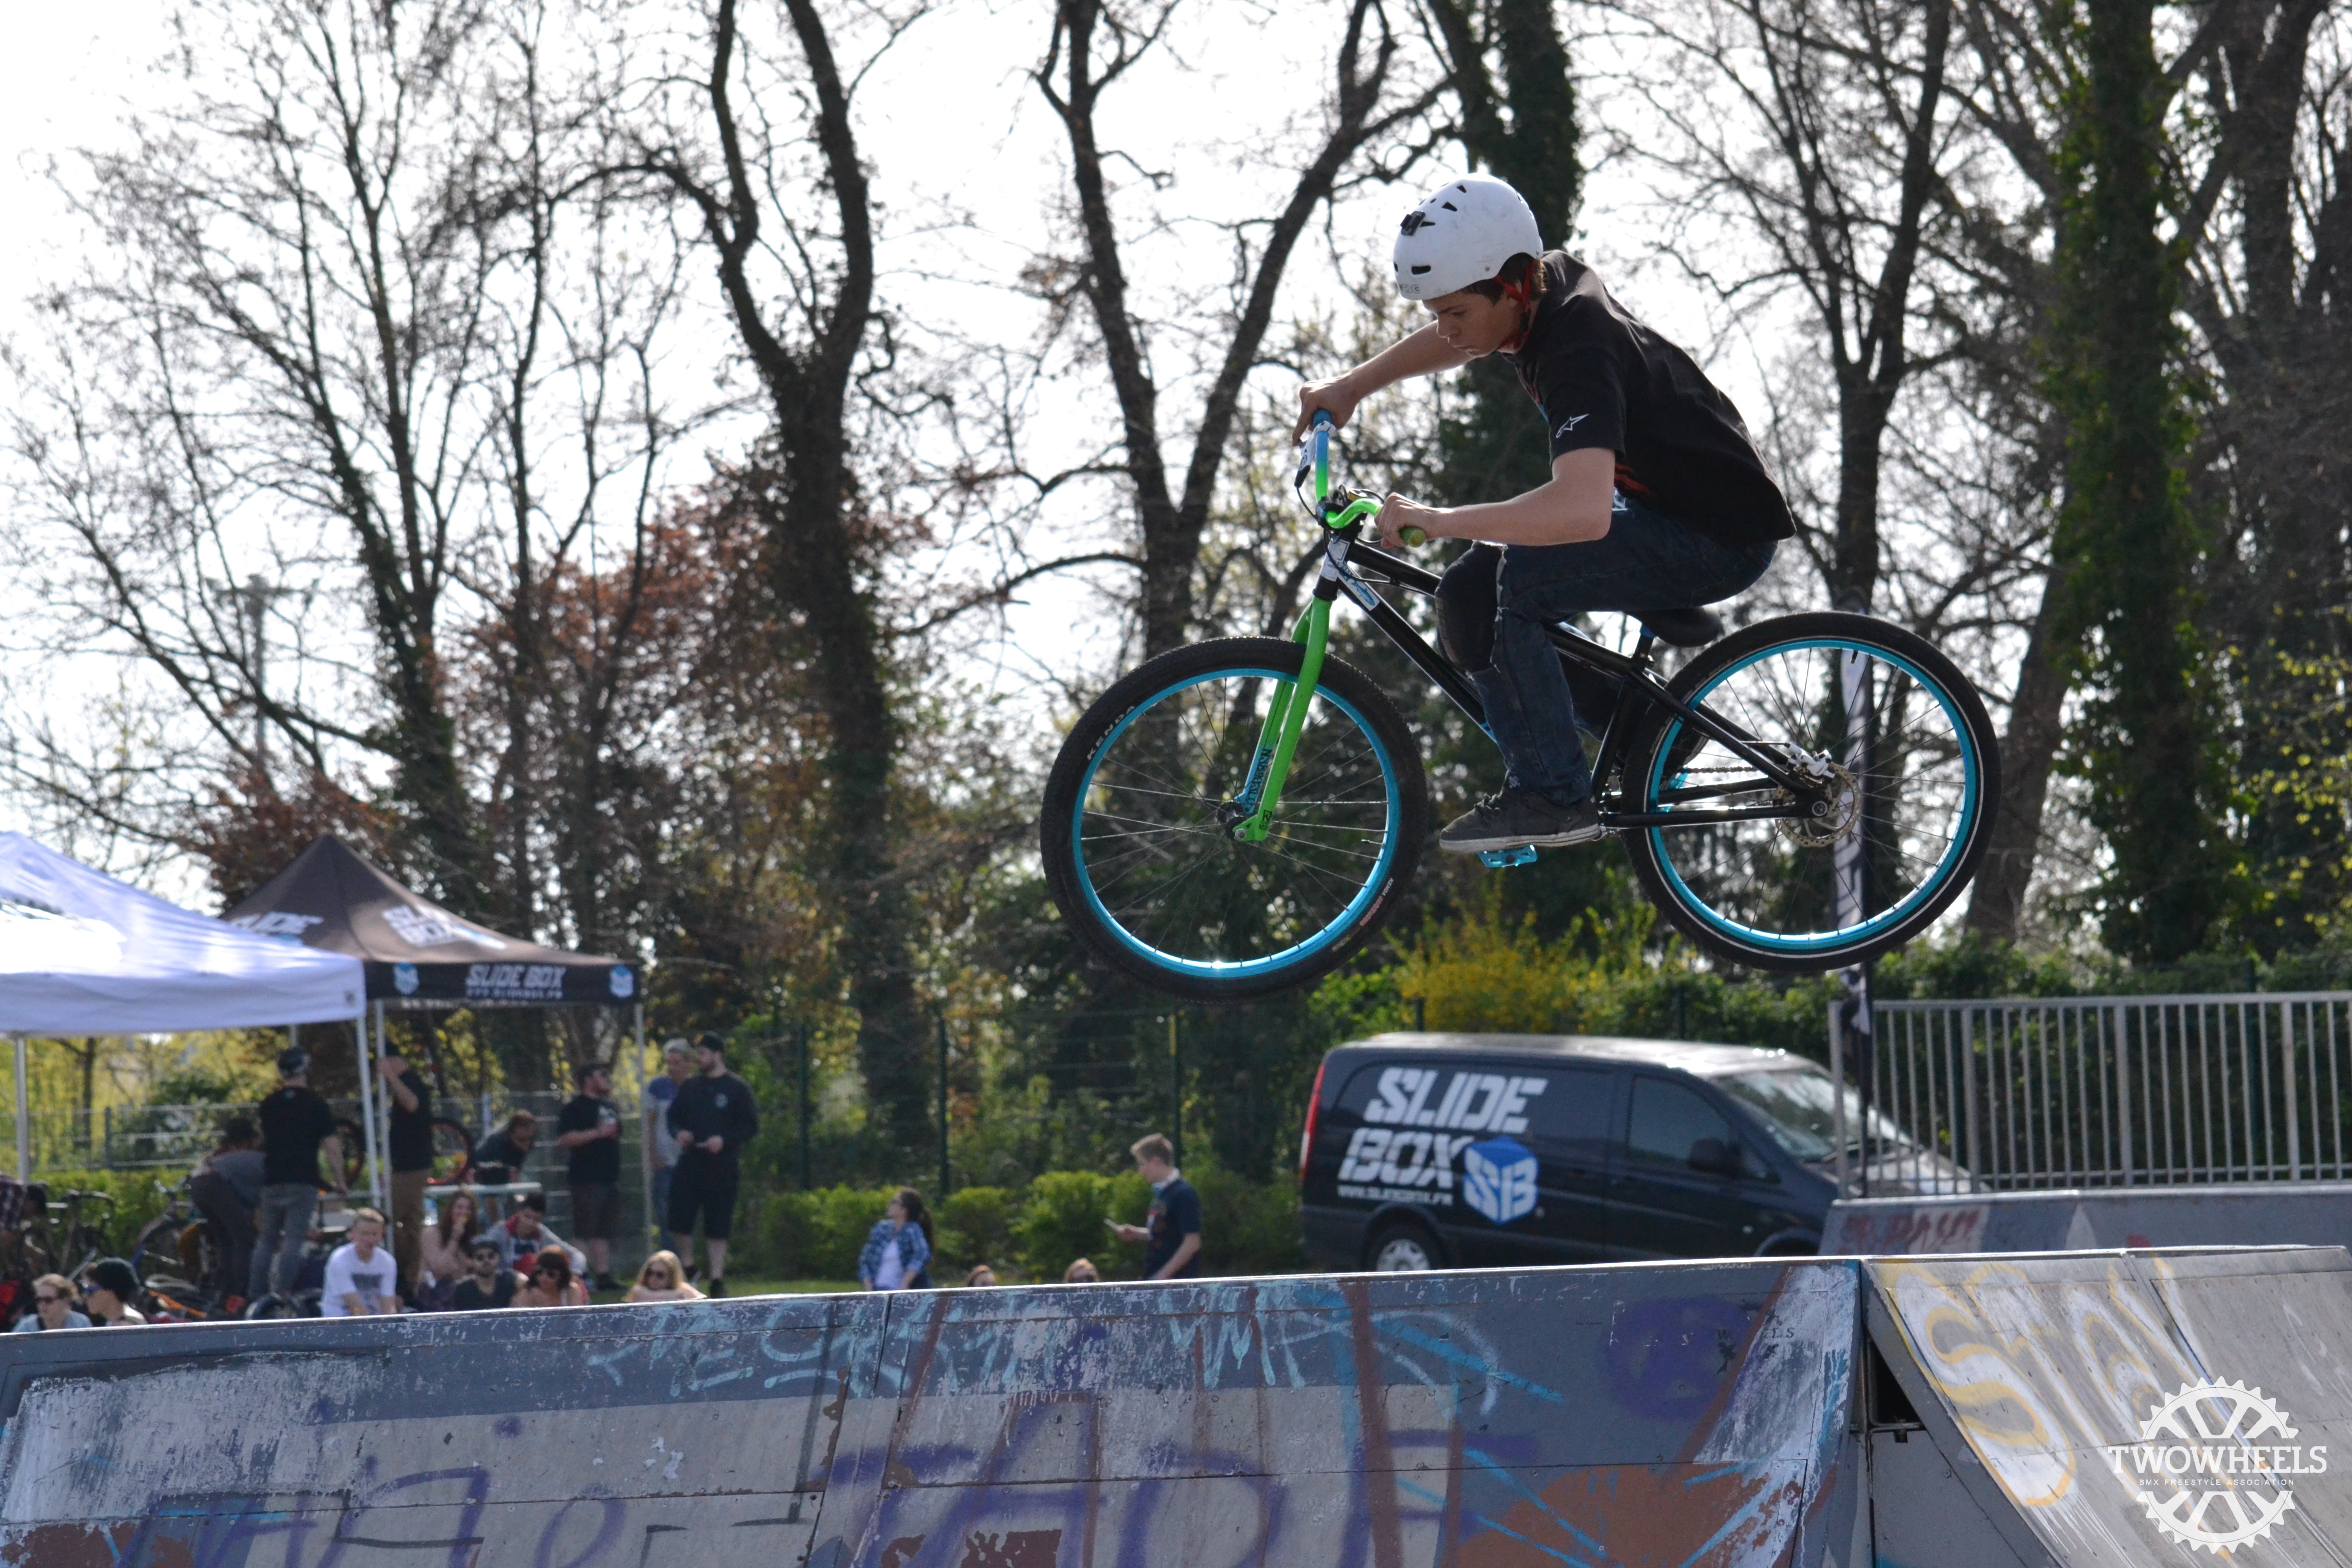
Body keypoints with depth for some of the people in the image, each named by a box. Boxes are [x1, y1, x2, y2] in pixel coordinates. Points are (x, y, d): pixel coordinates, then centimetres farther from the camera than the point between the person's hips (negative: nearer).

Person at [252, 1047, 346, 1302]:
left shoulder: (269, 1105, 9)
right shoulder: (316, 1105, -4)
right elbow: (331, 1147, -6)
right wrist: (340, 1182, 3)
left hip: (271, 1182, 4)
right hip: (303, 1182, -4)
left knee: (266, 1240, 12)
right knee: (293, 1240, -5)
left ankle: (255, 1297, 8)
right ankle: (283, 1293, -13)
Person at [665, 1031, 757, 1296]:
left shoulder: (737, 1089, -2)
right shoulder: (689, 1087, 12)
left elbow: (751, 1126, -3)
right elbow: (673, 1117, 19)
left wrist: (724, 1140, -17)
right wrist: (678, 1133, -3)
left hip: (722, 1167, -4)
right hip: (689, 1163, 4)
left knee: (718, 1225, 0)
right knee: (678, 1219, -3)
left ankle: (717, 1278, 7)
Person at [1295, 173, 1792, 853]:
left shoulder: (1577, 354, -32)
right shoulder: (1551, 281, -5)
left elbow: (1583, 511, -47)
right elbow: (1457, 337, 20)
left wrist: (1439, 520, -42)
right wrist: (1351, 385, 12)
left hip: (1723, 541, -9)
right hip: (1656, 504, 9)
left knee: (1523, 575, -27)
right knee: (1467, 600, 0)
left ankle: (1553, 797, -18)